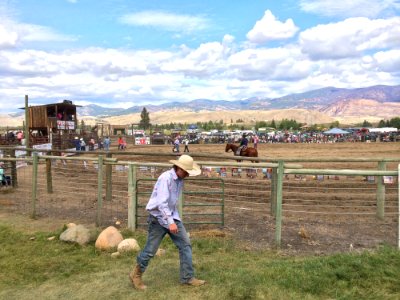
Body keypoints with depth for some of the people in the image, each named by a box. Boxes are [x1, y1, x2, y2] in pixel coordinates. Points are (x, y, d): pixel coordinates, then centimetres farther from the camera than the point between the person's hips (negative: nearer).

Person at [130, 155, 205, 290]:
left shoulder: (180, 179, 3)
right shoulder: (165, 178, -22)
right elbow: (162, 203, -28)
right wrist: (170, 223, -31)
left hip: (172, 216, 8)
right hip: (158, 217, -8)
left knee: (185, 244, 3)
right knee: (150, 250, 3)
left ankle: (188, 277, 13)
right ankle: (136, 275, 25)